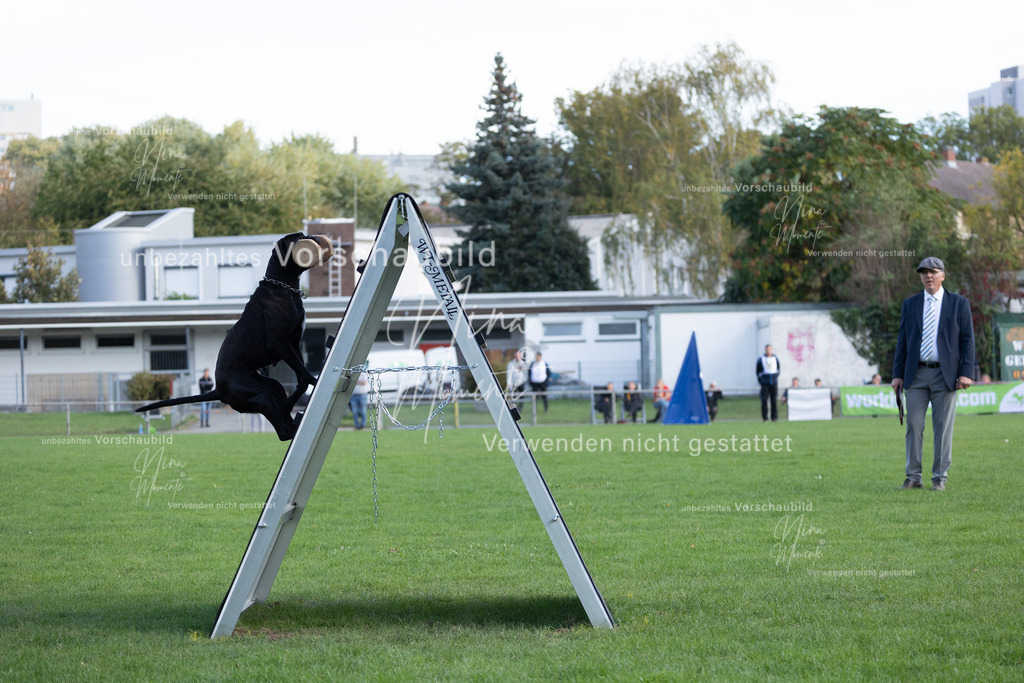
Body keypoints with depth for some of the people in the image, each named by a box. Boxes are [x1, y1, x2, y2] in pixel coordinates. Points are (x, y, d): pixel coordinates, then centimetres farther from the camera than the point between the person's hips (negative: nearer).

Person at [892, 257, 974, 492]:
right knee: (914, 426, 0)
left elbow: (967, 340, 2)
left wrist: (966, 373, -8)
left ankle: (940, 479, 5)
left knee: (943, 428, -1)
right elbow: (902, 340, 11)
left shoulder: (959, 303, 4)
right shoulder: (910, 304, 11)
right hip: (916, 375, 2)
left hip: (945, 375, -2)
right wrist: (898, 374, 4)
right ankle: (913, 477, 5)